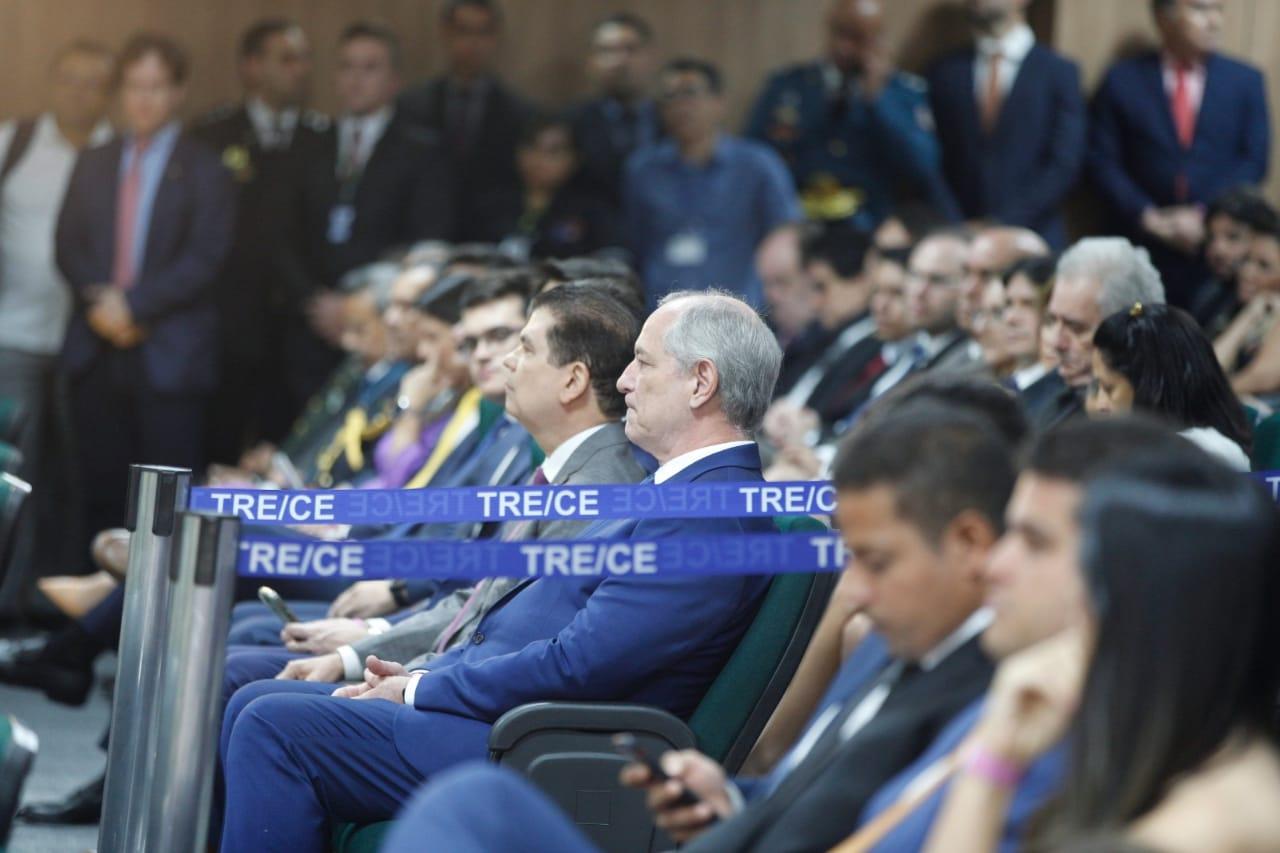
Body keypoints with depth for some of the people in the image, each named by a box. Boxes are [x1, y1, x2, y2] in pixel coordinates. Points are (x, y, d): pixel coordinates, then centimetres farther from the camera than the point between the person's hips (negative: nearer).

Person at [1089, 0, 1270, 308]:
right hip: (1143, 243, -1)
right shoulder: (1123, 80, 5)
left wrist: (1204, 216, -7)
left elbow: (1255, 160, 4)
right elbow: (1103, 162, 2)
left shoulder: (1246, 81, 8)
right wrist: (1151, 219, -8)